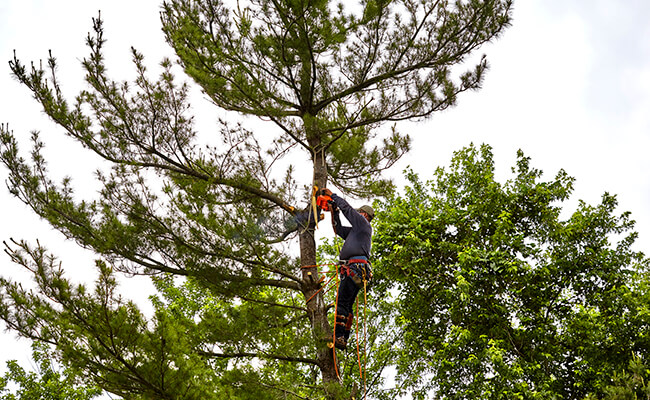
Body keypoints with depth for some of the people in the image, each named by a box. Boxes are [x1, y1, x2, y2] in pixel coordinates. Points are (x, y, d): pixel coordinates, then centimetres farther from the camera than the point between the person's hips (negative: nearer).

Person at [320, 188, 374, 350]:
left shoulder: (364, 224, 5)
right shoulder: (355, 230, 30)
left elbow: (347, 208, 4)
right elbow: (339, 229, 36)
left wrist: (332, 195, 16)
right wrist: (334, 212, 26)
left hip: (355, 268, -10)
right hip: (352, 270, 10)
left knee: (342, 302, -18)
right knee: (347, 306, 5)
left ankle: (339, 337, -24)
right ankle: (343, 339, 4)